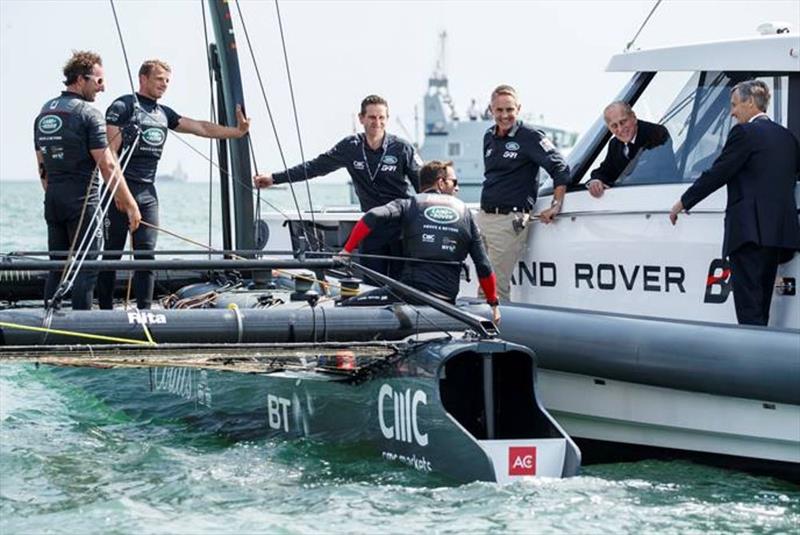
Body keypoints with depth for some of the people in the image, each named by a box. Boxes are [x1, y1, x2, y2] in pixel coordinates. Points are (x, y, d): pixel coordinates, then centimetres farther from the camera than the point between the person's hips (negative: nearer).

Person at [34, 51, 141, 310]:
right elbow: (107, 165, -14)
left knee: (57, 268, 11)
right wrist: (130, 204, -10)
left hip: (52, 200, 7)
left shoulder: (43, 112, 13)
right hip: (81, 201, -7)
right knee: (86, 268, -4)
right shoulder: (88, 114, -10)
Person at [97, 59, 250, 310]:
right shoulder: (123, 106, -5)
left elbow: (201, 128, 16)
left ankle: (144, 311, 2)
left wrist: (237, 131, 7)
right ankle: (105, 311, 3)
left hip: (147, 192, 6)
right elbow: (110, 152, -11)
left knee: (146, 254, 1)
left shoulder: (163, 113, 17)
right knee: (112, 252, -2)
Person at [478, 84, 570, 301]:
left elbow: (560, 169, -11)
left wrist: (555, 206, -16)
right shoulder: (489, 137, 15)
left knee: (497, 286, -8)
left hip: (509, 220, -7)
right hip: (484, 216, 7)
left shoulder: (530, 138, -7)